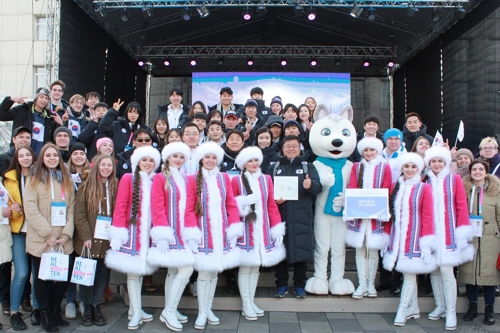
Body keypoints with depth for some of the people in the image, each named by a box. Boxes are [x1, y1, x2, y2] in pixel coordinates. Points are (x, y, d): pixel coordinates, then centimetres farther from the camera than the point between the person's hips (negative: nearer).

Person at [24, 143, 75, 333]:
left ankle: (56, 311, 26)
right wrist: (48, 234, -15)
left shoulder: (67, 180, 11)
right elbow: (31, 209, -10)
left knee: (64, 276, 5)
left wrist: (66, 234, -7)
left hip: (64, 241, 3)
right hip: (41, 241, -3)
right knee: (43, 278, 7)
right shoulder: (34, 179, 0)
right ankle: (46, 316, 23)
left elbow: (72, 209, 6)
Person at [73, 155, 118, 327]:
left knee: (102, 274, 8)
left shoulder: (115, 187, 7)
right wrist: (86, 236, -13)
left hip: (107, 240, 2)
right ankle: (87, 308, 19)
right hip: (89, 239, -2)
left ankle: (97, 308, 19)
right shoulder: (86, 186, -1)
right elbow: (79, 214, -6)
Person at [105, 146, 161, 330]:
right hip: (132, 231, -3)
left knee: (140, 268, 11)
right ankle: (136, 312, 9)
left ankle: (135, 309, 23)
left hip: (149, 232, 4)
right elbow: (120, 206, -7)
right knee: (133, 270, -1)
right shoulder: (128, 178, -2)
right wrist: (118, 232, -13)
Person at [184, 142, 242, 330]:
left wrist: (234, 229, -1)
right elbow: (189, 208, -6)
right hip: (203, 232, -3)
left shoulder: (224, 178, 7)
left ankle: (208, 309, 23)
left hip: (221, 231, 3)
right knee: (204, 272, -3)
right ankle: (202, 312, 10)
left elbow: (231, 205, 6)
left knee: (215, 271, 10)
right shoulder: (193, 180, -2)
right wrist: (192, 232, -13)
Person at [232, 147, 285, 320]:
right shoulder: (236, 180, -4)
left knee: (256, 266, 12)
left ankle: (251, 301, 25)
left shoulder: (266, 179, 7)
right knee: (245, 267, 0)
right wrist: (244, 201, -18)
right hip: (246, 229, -4)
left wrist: (277, 227, 2)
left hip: (263, 229, 4)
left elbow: (272, 205, 6)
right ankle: (246, 304, 14)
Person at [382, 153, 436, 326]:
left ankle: (402, 311, 4)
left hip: (414, 237, -4)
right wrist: (387, 235, 9)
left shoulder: (424, 188, -3)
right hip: (397, 237, 4)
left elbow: (428, 216, -7)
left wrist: (426, 242, -11)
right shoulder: (395, 187, 10)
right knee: (408, 273, 10)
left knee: (410, 273, -3)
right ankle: (413, 308, 22)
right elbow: (390, 214, 12)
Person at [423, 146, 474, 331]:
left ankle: (451, 312, 4)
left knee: (446, 270, -6)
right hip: (429, 231, 3)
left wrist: (463, 231, -8)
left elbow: (462, 206, -3)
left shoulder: (454, 179, 0)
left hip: (448, 231, -3)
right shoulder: (425, 181, 7)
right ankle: (440, 306, 22)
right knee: (434, 270, 8)